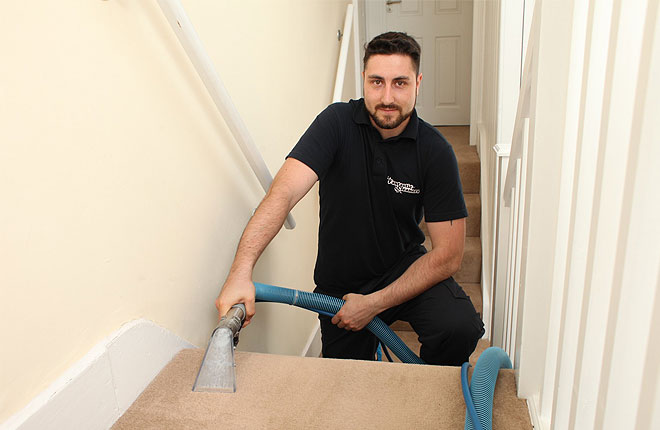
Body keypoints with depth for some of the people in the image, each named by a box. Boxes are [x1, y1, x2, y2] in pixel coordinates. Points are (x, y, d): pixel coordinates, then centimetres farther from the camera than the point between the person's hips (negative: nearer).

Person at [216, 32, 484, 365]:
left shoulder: (435, 151, -13)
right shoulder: (337, 122, -15)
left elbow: (448, 254, -14)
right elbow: (284, 192, -29)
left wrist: (374, 303, -19)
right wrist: (241, 270, -43)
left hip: (406, 269, 0)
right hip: (339, 283, 1)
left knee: (461, 327, -25)